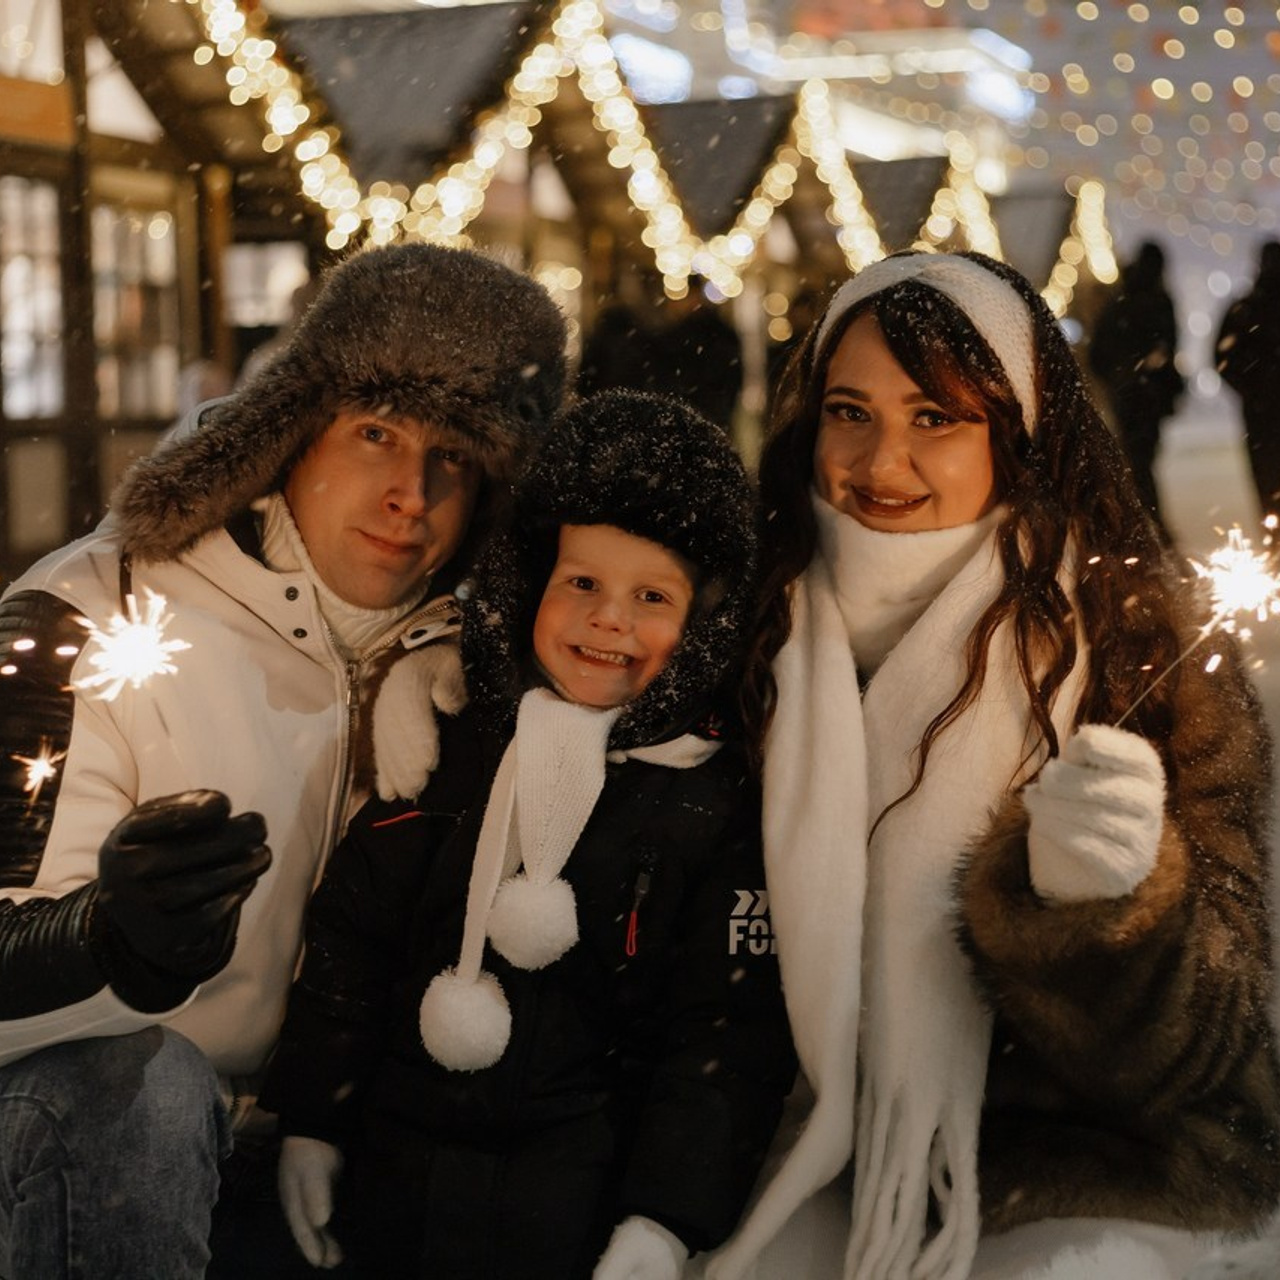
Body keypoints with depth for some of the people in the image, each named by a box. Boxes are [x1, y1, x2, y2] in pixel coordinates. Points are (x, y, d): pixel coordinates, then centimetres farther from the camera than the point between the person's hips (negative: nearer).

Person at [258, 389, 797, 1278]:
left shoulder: (717, 803, -4)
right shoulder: (451, 746, 4)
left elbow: (730, 1028, -5)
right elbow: (351, 931, 9)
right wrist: (312, 1121, 7)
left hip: (577, 1177, -2)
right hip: (396, 1163, 3)